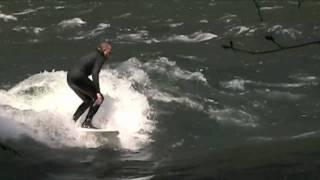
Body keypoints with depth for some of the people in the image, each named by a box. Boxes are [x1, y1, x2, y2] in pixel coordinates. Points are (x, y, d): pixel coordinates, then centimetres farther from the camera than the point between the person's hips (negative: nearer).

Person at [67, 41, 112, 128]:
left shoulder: (93, 55, 26)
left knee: (88, 100, 24)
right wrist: (98, 92, -23)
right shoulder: (100, 57, -2)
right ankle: (87, 122, -6)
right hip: (78, 78, -9)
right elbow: (95, 73, -17)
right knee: (99, 98, 1)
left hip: (70, 77, 9)